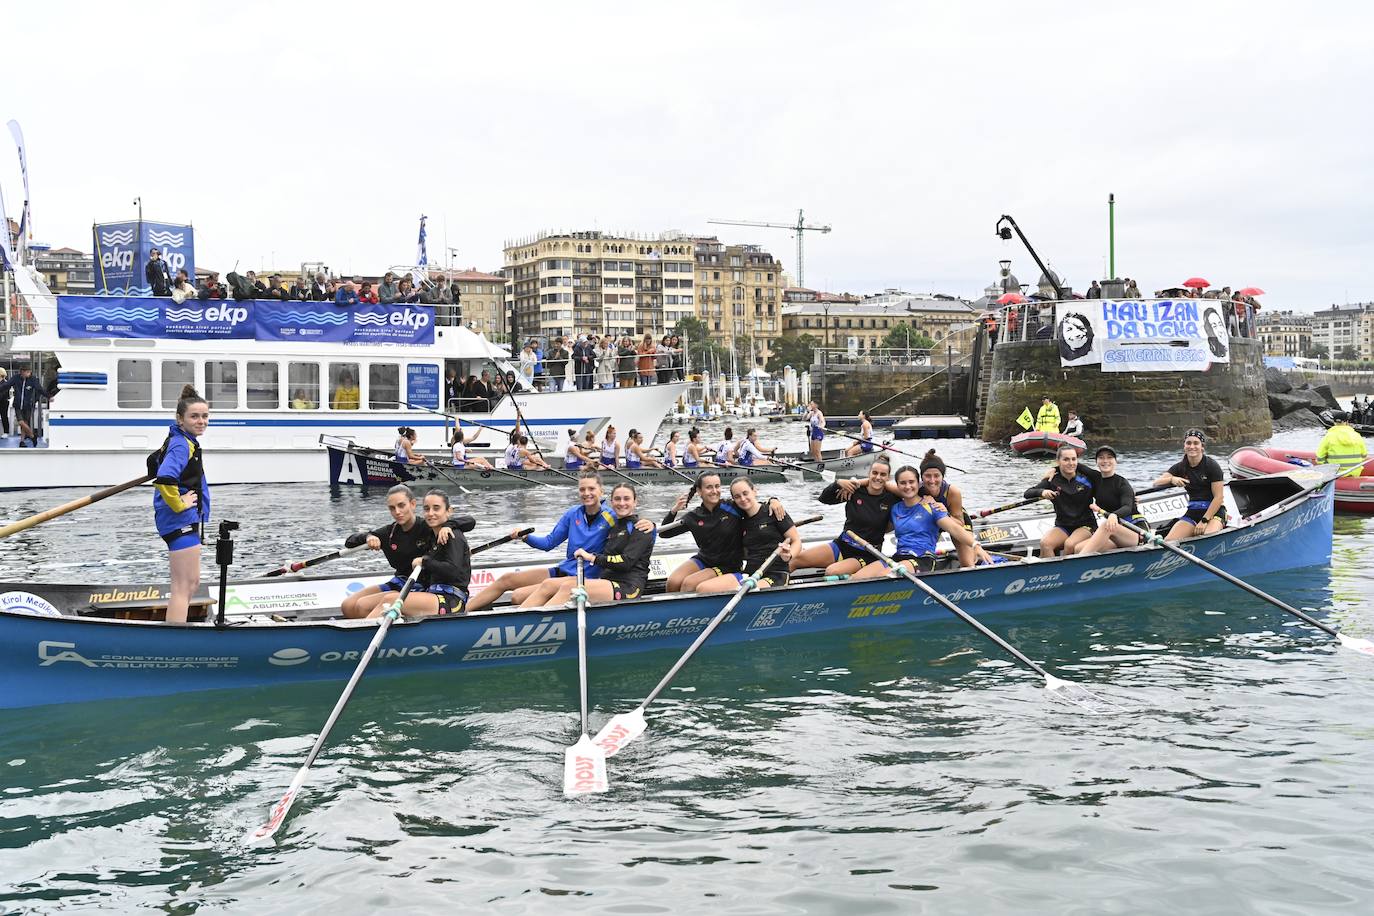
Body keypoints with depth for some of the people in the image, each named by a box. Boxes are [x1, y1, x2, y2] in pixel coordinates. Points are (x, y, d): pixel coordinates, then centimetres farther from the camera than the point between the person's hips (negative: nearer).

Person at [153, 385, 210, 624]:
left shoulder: (178, 440, 13)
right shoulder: (182, 445, -18)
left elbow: (154, 460, 30)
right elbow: (165, 478, -35)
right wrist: (178, 504, -22)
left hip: (186, 520, 11)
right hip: (181, 521, -11)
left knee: (192, 583, 20)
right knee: (183, 587, -11)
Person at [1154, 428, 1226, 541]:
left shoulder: (1211, 466, -8)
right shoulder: (1181, 467, 6)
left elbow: (1219, 497, -11)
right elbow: (1156, 483, -4)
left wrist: (1204, 521, -17)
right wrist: (1171, 479, -25)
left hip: (1214, 512, -4)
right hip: (1192, 513, 4)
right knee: (1168, 541, -19)